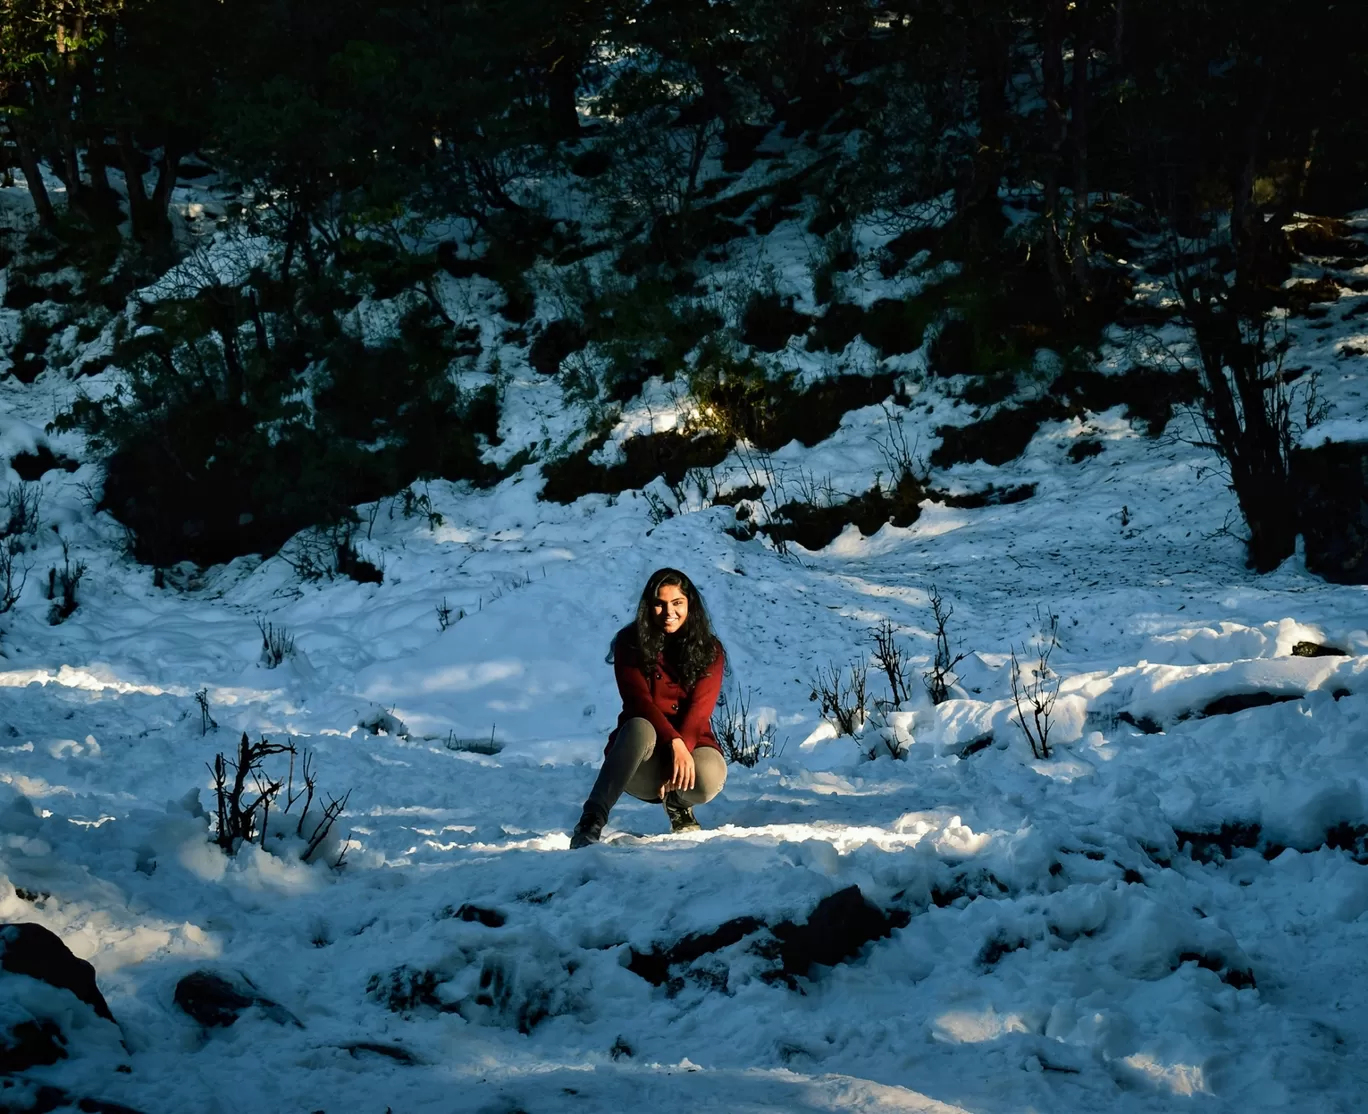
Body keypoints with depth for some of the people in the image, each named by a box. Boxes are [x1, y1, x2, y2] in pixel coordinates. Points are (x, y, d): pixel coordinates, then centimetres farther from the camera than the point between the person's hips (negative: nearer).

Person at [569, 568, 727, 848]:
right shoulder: (631, 643, -1)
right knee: (639, 728, -37)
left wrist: (682, 750, -29)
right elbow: (639, 701, -14)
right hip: (642, 763, -2)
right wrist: (673, 742, -30)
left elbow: (700, 709, -12)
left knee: (709, 775, -35)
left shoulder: (708, 650, 2)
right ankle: (592, 822, -45)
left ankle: (678, 802, 4)